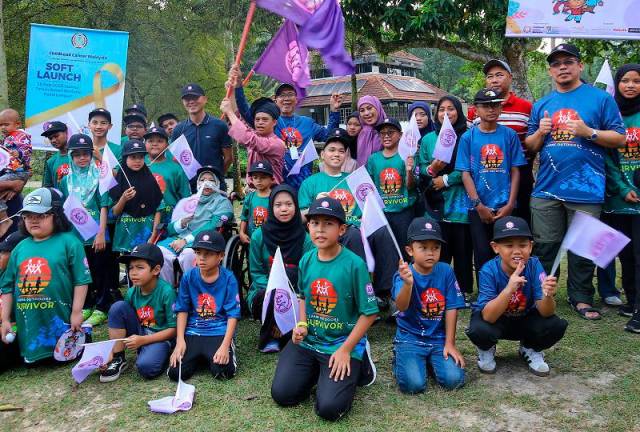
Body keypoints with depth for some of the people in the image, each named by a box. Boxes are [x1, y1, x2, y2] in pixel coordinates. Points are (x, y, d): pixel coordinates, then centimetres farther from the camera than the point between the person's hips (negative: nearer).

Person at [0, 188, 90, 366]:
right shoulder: (20, 247, 7)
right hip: (27, 323, 5)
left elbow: (81, 280, -10)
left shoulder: (69, 242, -8)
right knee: (31, 359, 11)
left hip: (59, 319, -4)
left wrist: (77, 312, -13)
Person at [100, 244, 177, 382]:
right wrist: (110, 352, -13)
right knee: (118, 307, -15)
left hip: (161, 337, -6)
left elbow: (174, 329, -16)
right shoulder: (132, 292, -3)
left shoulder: (166, 291, -19)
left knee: (145, 367, -35)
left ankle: (163, 355, 1)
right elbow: (120, 318, 0)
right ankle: (118, 359, -7)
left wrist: (142, 340, -21)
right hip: (139, 334, 6)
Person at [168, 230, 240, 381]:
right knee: (176, 372, -15)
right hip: (192, 332, 3)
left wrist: (225, 345, -19)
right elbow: (182, 310, 4)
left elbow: (233, 315, -8)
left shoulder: (228, 279, -8)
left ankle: (229, 349, 9)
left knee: (223, 372, -24)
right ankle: (198, 355, 15)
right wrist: (180, 341, -8)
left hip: (219, 332, -2)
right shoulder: (188, 277, 0)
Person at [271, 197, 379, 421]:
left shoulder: (354, 264, -18)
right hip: (307, 340, 5)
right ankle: (316, 369, 23)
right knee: (282, 394, -3)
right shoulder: (306, 260, -2)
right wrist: (302, 324, -2)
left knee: (329, 408, -14)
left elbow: (369, 313, -13)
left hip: (342, 343, -5)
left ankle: (358, 363, 13)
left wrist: (346, 349, -15)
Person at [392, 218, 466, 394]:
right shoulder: (404, 274, -13)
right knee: (413, 384, -20)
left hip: (439, 338, 3)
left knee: (454, 380, -16)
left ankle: (430, 359, 16)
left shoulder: (446, 271, -4)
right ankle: (400, 357, 14)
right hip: (410, 337, -2)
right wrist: (407, 283, -50)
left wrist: (449, 343, -3)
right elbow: (401, 307, -30)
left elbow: (451, 309, 0)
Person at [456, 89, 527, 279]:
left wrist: (510, 204, -6)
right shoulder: (468, 137, 2)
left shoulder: (509, 135, 4)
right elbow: (466, 174, -1)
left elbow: (515, 171, 3)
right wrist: (479, 205, -9)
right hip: (479, 208, 0)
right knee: (483, 255, 5)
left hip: (505, 207, 1)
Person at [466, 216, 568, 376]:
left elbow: (545, 313, -25)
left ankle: (530, 349, 10)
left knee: (557, 326, -24)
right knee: (479, 330, -34)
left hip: (525, 319, 2)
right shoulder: (489, 271, -27)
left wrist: (547, 295, -48)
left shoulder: (534, 266, -22)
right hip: (494, 320, -2)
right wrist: (509, 289, -49)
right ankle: (486, 350, 5)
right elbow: (488, 317, -35)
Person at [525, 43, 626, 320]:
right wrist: (540, 133, -5)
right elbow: (529, 147, 15)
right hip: (546, 188, 3)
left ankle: (581, 298, 20)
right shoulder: (541, 105, 13)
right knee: (545, 246, 9)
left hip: (586, 190, -3)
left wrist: (589, 132, -15)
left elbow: (619, 138, 0)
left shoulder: (600, 98, 3)